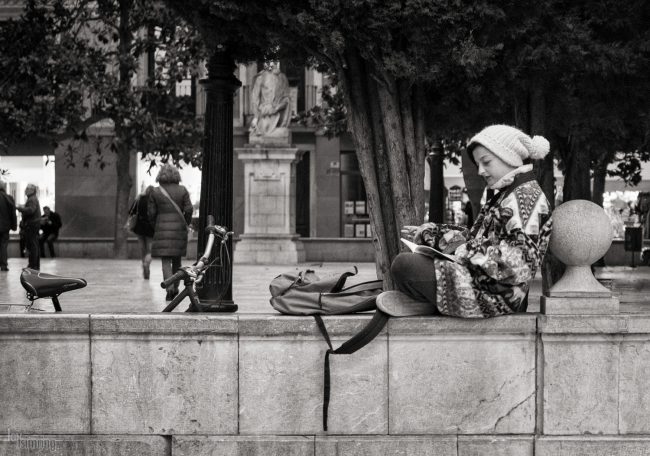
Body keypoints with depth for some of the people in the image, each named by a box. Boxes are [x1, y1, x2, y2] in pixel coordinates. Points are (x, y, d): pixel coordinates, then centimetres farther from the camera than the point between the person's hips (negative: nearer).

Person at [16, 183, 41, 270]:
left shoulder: (32, 200, -14)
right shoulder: (34, 199, 19)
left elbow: (30, 210, -27)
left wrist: (20, 208, -19)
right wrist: (22, 207, 13)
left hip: (31, 225, -11)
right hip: (34, 224, 11)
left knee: (31, 245, -9)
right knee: (35, 246, 13)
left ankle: (33, 265, -10)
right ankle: (36, 265, 19)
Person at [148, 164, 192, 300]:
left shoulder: (155, 192, -2)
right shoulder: (182, 190, 0)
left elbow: (151, 213, -1)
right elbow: (189, 209, -5)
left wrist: (155, 227, 13)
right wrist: (186, 224, 9)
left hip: (162, 229, -2)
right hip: (179, 229, 2)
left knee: (166, 261, -2)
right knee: (177, 260, 16)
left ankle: (170, 289, -18)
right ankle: (175, 288, 23)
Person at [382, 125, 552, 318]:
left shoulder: (527, 195, -12)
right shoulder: (508, 195, 21)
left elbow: (520, 257, -22)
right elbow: (479, 240, 21)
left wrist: (466, 252, -18)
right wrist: (430, 233, 13)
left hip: (495, 295, -11)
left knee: (404, 265, -21)